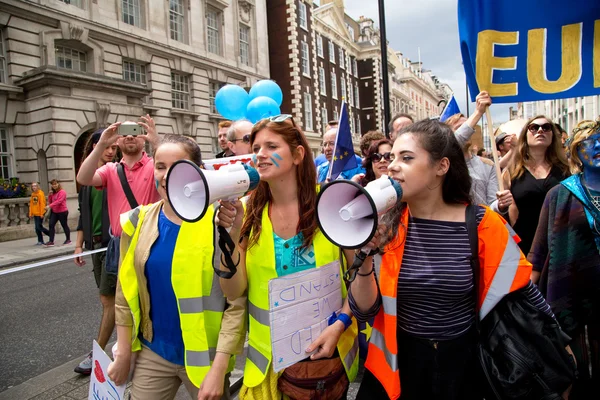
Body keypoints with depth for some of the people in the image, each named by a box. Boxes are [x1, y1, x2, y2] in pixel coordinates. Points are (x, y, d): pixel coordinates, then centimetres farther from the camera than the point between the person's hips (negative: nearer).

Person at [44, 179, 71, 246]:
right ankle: (51, 241, -6)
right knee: (51, 225, -5)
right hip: (54, 212, 7)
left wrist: (50, 206, -29)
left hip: (62, 211, -7)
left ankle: (68, 239, 19)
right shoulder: (53, 193, 13)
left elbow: (58, 201, -23)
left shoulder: (62, 192, -11)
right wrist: (50, 195, -1)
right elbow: (50, 201, 14)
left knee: (64, 225, 5)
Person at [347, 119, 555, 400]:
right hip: (398, 363, 1)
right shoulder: (385, 225, -11)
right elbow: (364, 310, -11)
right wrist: (364, 259, -27)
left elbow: (521, 291, 0)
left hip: (464, 363, 0)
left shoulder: (482, 225, -14)